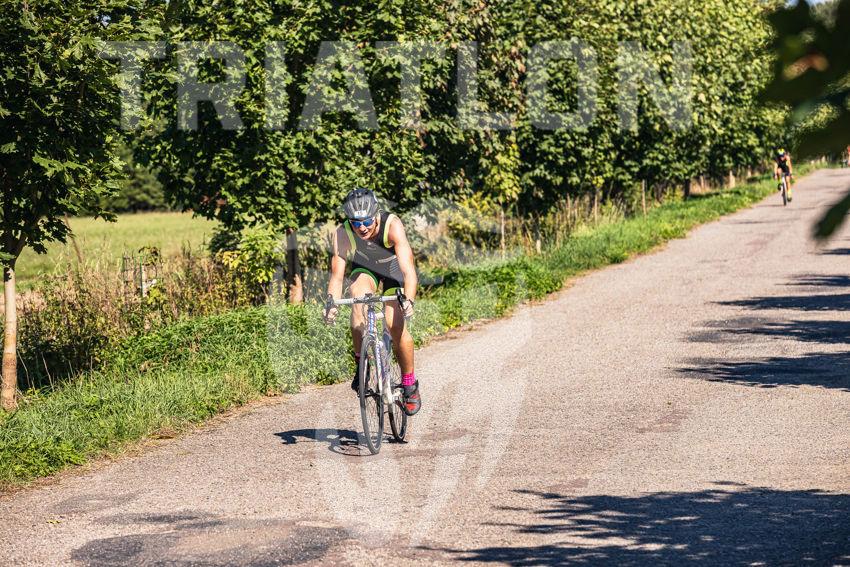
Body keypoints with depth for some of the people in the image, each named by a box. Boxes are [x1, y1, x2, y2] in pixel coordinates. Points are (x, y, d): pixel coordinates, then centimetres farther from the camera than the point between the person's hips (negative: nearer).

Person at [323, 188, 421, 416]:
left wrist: (408, 300, -58)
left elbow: (408, 270, -43)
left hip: (393, 270, -1)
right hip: (364, 270, 1)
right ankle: (361, 363, -21)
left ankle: (410, 383, 5)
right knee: (359, 298, -33)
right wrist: (331, 303, -45)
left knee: (396, 326, -17)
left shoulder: (392, 225, -37)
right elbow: (337, 275, -27)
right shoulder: (342, 234, -30)